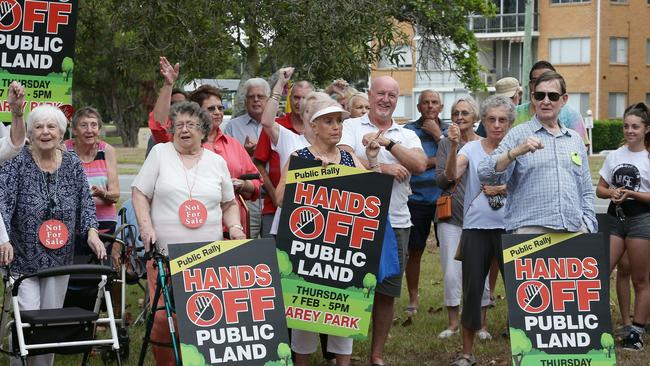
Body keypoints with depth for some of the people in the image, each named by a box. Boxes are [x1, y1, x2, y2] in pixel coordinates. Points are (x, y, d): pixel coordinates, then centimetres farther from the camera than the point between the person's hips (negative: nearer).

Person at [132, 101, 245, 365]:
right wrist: (146, 227, -8)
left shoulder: (217, 162, 14)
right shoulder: (160, 153, 8)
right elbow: (139, 193, 5)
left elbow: (229, 204, 22)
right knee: (163, 317, -10)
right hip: (165, 252, -2)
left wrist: (235, 227, 3)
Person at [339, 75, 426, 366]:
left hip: (395, 223, 3)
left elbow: (420, 165, -5)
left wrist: (388, 143, -12)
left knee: (387, 292, 8)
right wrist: (383, 168, -11)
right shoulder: (350, 127, 4)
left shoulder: (407, 136, 14)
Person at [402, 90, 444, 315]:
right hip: (417, 199, -1)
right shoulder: (409, 130, 2)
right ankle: (413, 297, 20)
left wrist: (438, 135, -8)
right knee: (414, 250, 7)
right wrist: (439, 159, -8)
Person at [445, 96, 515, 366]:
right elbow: (452, 174, -15)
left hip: (509, 228, 0)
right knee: (472, 290, 5)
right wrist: (453, 146, -30)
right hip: (476, 229, 0)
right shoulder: (472, 148, 2)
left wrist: (503, 188, -13)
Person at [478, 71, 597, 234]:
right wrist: (516, 152, -20)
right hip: (530, 229, -4)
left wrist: (588, 225, 10)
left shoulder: (575, 139, 20)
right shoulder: (518, 134, 5)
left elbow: (586, 191, 23)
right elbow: (485, 175, -7)